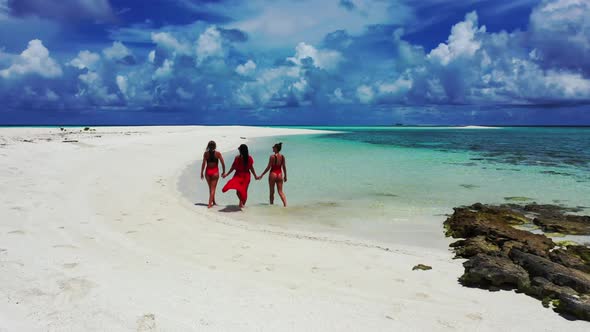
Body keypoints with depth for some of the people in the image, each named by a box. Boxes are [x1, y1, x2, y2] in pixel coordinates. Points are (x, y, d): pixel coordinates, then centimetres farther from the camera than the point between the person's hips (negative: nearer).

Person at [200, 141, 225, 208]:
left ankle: (213, 202, 33)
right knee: (213, 188, 4)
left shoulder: (206, 153, -6)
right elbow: (223, 163, -8)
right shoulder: (218, 153, -8)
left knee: (211, 188, 19)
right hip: (215, 172, -2)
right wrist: (224, 172, 3)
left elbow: (203, 164, -9)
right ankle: (209, 204, -3)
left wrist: (201, 173, -2)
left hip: (208, 172, 2)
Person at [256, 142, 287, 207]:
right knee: (280, 192, 7)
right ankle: (285, 204, -6)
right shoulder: (282, 157, 1)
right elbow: (284, 167, 6)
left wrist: (261, 175, -6)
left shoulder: (272, 156, -13)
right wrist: (285, 176, 17)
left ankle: (271, 204, 18)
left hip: (273, 174, -4)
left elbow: (268, 167, -12)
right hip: (280, 175, 4)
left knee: (272, 192, 10)